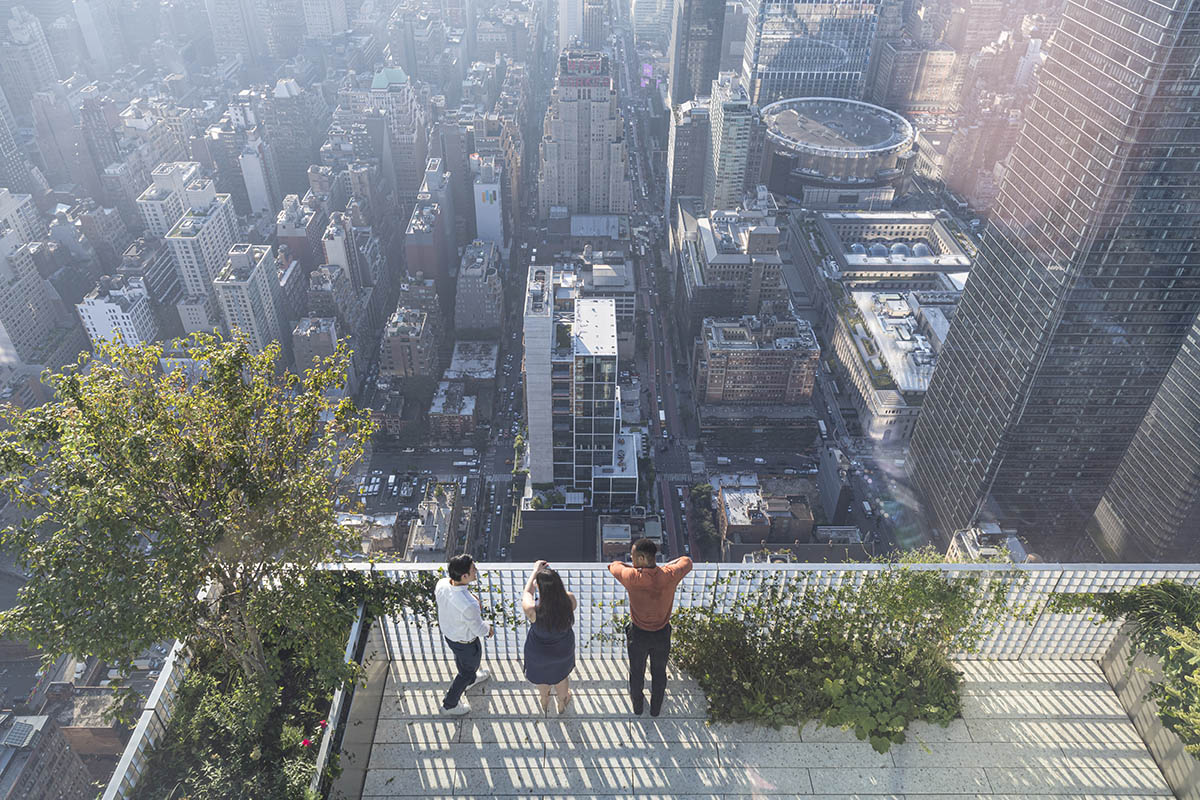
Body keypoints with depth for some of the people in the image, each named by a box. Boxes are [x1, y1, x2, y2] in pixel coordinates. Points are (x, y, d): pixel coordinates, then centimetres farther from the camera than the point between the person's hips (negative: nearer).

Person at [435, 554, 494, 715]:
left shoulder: (441, 584, -27)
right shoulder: (469, 605, -45)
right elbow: (478, 629, -25)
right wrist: (489, 628, -4)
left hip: (447, 633, 6)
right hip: (466, 642, -6)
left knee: (461, 658, 36)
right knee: (467, 670, 25)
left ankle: (471, 679, 67)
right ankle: (449, 704, 47)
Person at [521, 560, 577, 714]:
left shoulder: (532, 610, -41)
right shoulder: (570, 600, -35)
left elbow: (527, 592, -17)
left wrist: (535, 571, -4)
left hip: (539, 654, -1)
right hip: (564, 650, 2)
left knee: (541, 678, 34)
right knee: (561, 676, 35)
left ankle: (545, 703, 65)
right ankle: (562, 704, 64)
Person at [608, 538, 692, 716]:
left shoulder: (632, 578, -30)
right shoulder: (669, 576, -24)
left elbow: (614, 565, -8)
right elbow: (686, 561, -2)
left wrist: (636, 568, 0)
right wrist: (662, 567, 1)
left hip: (638, 635, -1)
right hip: (662, 635, 1)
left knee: (636, 672, 26)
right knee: (659, 672, 27)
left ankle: (637, 705, 51)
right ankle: (656, 708, 49)